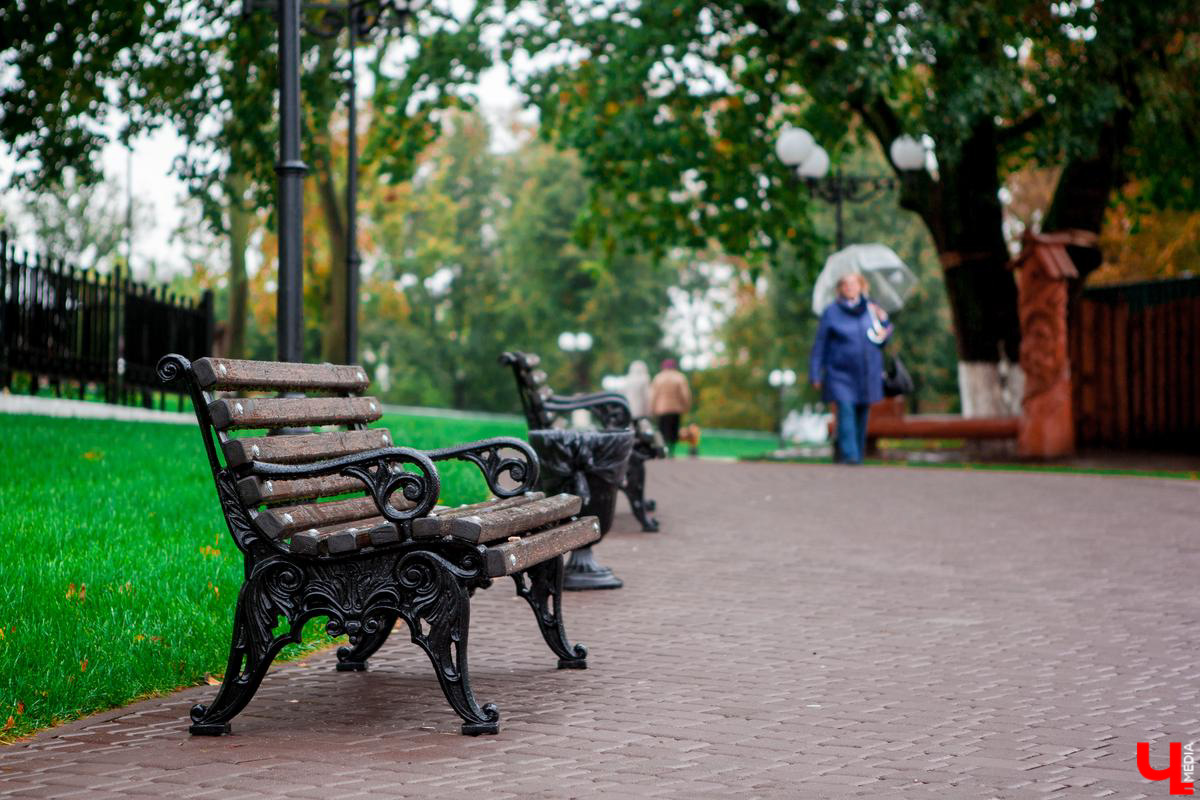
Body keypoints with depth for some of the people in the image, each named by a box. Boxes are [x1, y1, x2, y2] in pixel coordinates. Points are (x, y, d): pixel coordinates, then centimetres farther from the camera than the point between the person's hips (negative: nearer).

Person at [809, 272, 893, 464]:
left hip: (868, 375, 3)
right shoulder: (831, 313, 0)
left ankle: (858, 455, 19)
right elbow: (820, 345, 1)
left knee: (861, 415, 6)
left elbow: (882, 340, 12)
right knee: (846, 412, -17)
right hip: (841, 374, -3)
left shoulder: (872, 309, 8)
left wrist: (884, 321, -6)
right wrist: (815, 374, -1)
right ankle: (848, 455, -20)